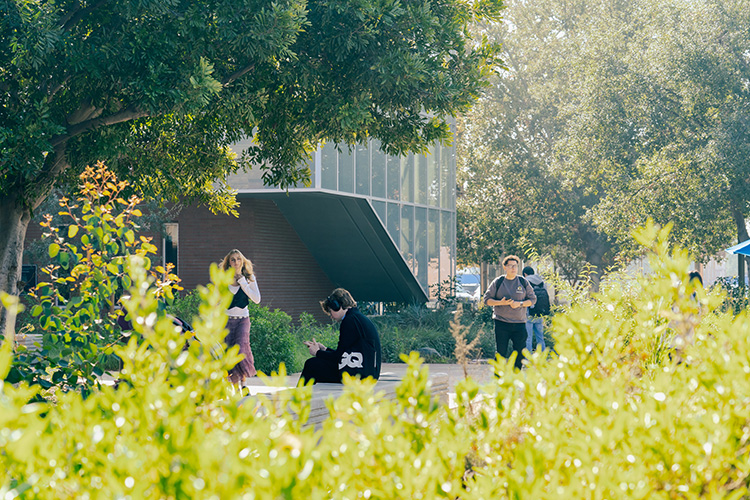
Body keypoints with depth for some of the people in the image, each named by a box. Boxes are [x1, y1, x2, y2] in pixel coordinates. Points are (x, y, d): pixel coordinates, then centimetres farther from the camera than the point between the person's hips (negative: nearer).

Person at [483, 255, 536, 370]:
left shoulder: (523, 282, 7)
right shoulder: (497, 282, 3)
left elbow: (532, 299, 8)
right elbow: (487, 299, 4)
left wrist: (520, 304, -10)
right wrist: (500, 302, -14)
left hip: (519, 323, 2)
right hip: (501, 323, -2)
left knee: (520, 352, 1)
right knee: (501, 353, -2)